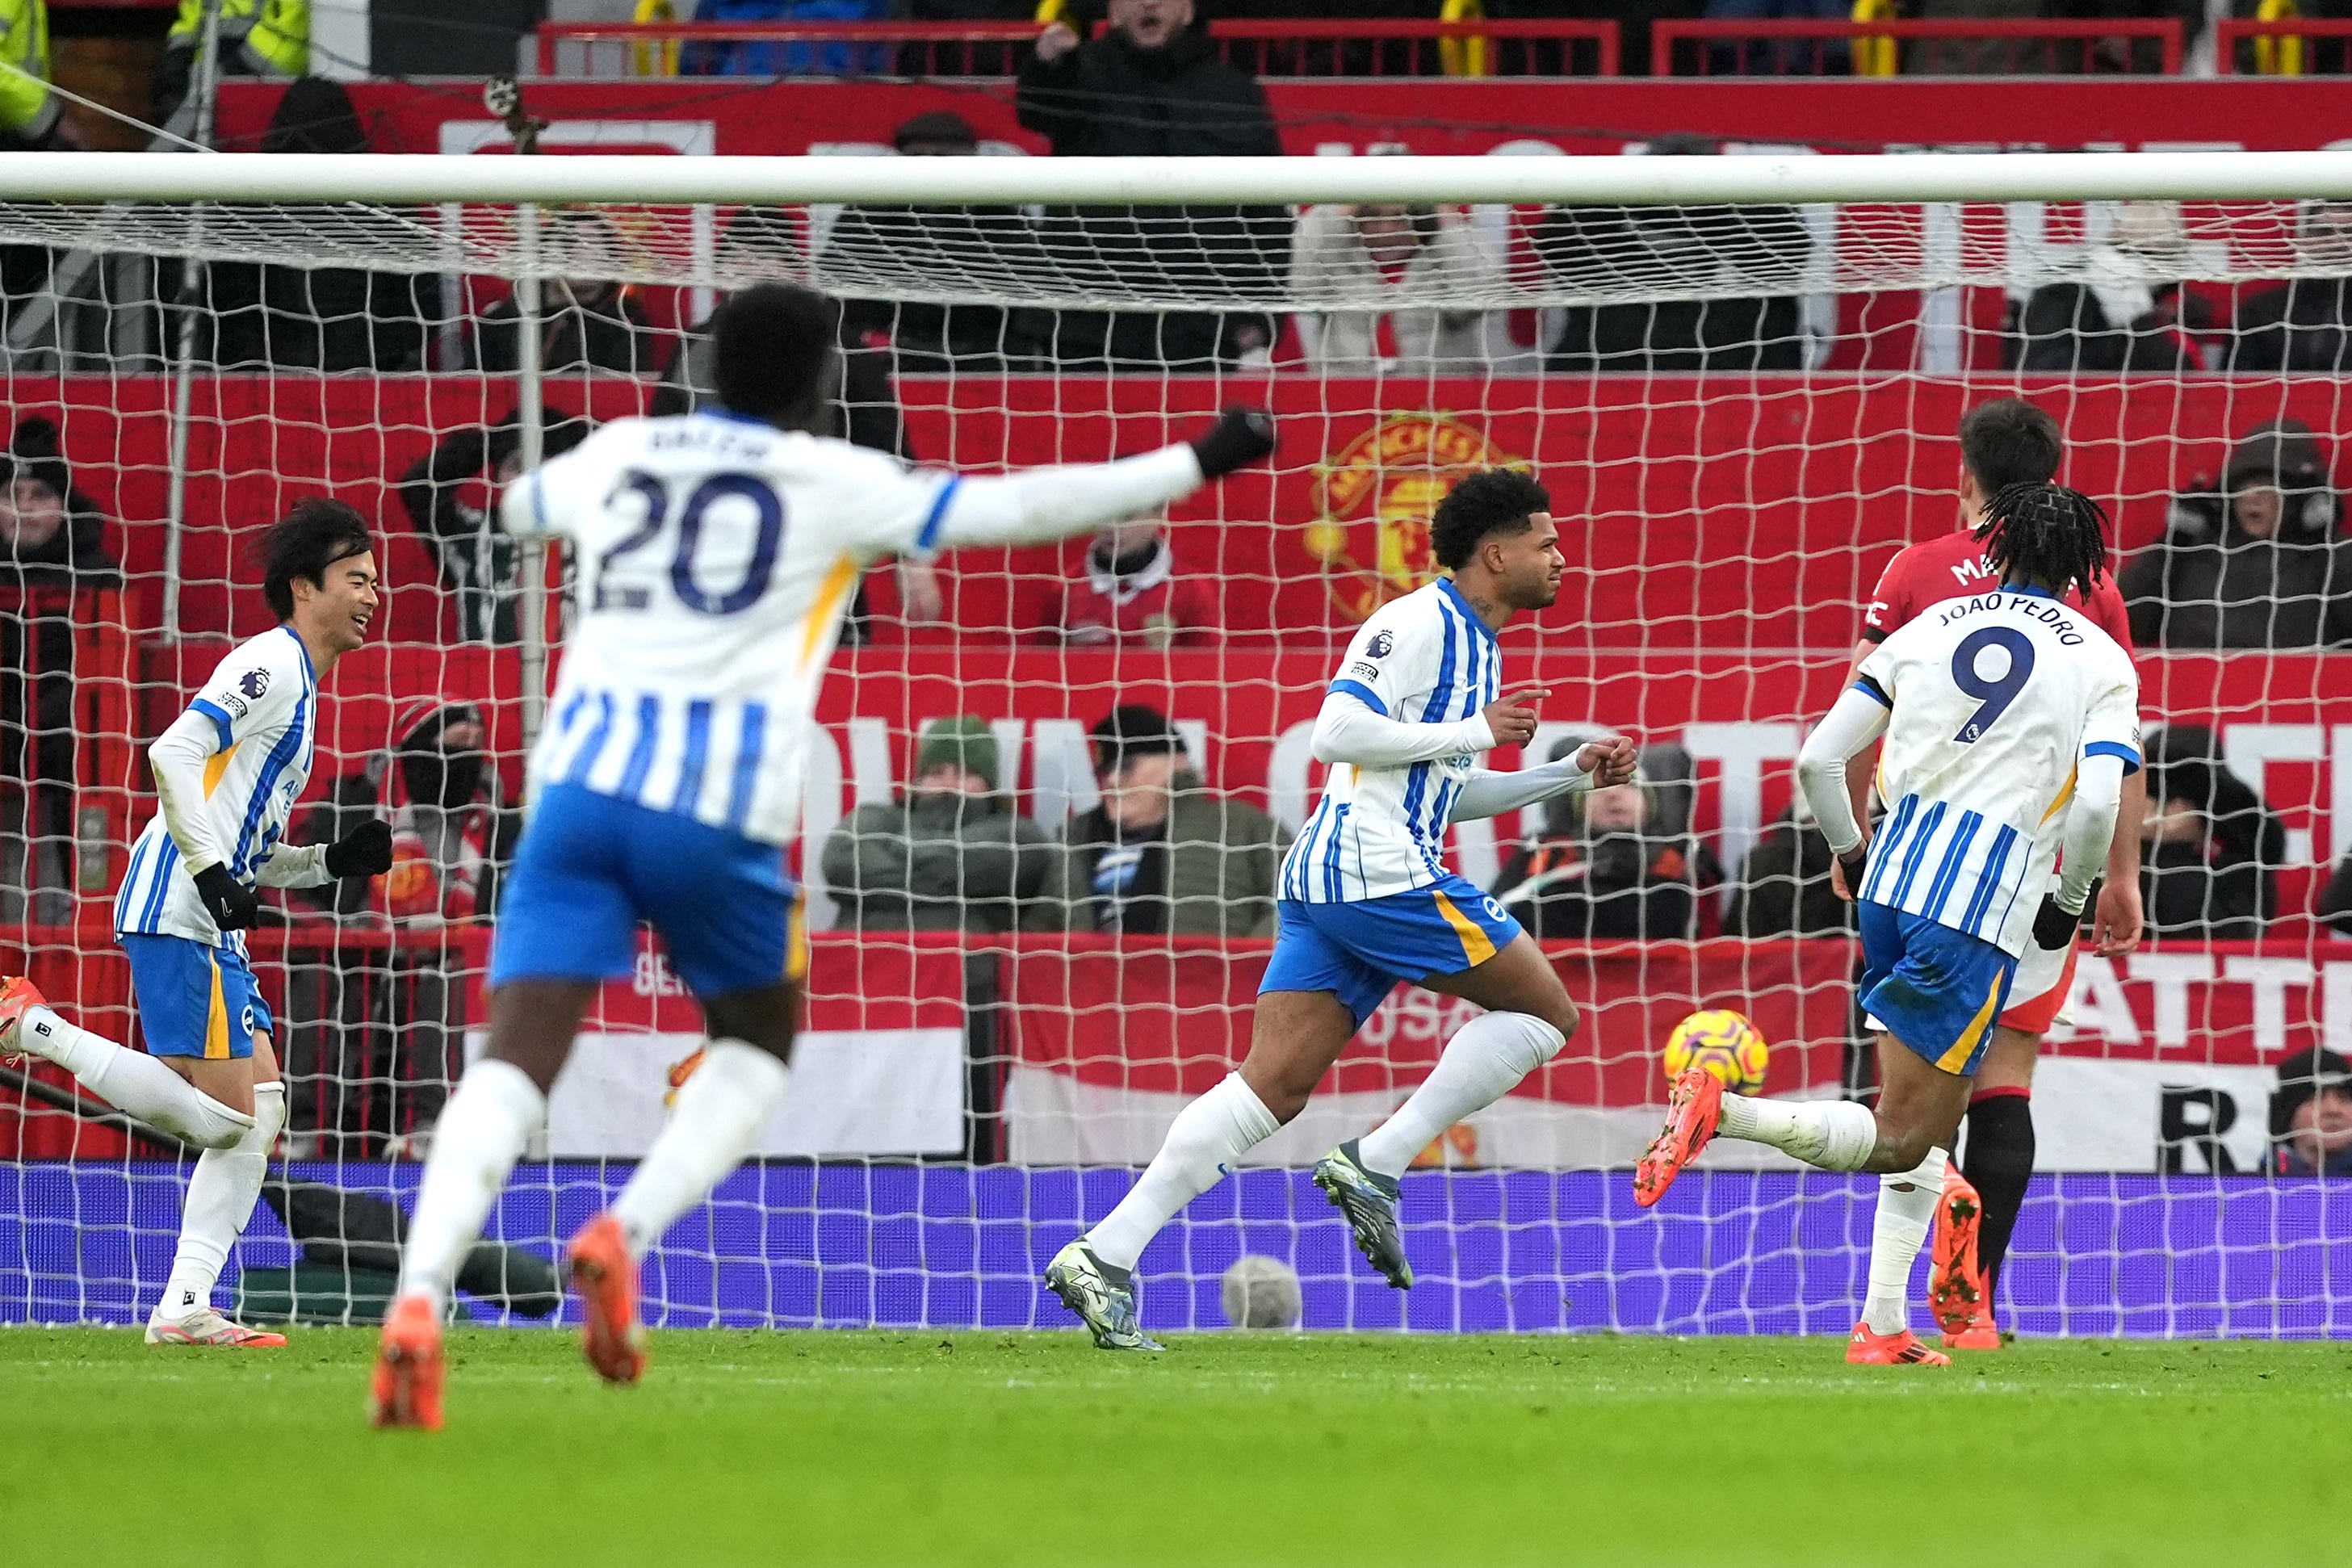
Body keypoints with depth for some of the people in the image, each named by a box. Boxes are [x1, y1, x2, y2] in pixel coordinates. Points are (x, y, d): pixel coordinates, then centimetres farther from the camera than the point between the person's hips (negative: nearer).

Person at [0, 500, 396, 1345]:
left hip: (211, 925, 10)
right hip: (176, 915, -10)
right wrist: (211, 871, -24)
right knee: (224, 1117, -14)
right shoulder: (271, 666, -6)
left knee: (260, 1112, 6)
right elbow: (173, 752, -20)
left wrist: (332, 860, 12)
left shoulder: (297, 687, 24)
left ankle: (186, 1307, 3)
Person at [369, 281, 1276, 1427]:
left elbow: (522, 504, 41)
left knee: (514, 1063, -6)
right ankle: (623, 1237, -5)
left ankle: (416, 1305, -29)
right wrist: (1194, 464, 19)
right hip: (717, 808, -2)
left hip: (579, 784, 2)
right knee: (757, 1046, 21)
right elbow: (1014, 509, 9)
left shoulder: (615, 454, 18)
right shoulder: (828, 481, 7)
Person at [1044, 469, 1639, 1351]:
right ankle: (1378, 1165, -9)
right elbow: (1338, 731, -17)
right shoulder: (1417, 624, -7)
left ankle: (1107, 1253, -11)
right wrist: (1474, 733, -11)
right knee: (1544, 1011, -2)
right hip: (1375, 869, -9)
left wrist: (1573, 775, 27)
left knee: (1273, 1084, -1)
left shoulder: (1476, 646, 24)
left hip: (1322, 881, 9)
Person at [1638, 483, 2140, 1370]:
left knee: (1927, 1126, 21)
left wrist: (1850, 852, 26)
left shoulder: (1930, 630, 12)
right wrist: (2069, 902, 7)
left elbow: (1816, 762, 8)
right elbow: (2096, 806, -12)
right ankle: (1723, 1110, -28)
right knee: (1901, 1142, -5)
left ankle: (1885, 1328, 14)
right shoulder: (2101, 662, 2)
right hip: (1984, 912, -6)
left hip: (1894, 879, 6)